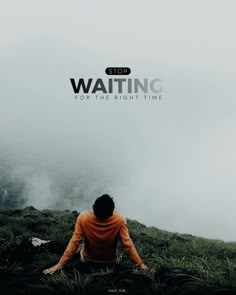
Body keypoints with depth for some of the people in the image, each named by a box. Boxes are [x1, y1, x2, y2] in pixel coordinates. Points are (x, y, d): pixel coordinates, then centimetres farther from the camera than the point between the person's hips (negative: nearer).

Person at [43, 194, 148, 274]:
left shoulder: (83, 217, -33)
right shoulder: (120, 220, -33)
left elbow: (74, 242, -27)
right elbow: (127, 245, -27)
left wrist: (60, 264, -16)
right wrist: (140, 264, -14)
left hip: (87, 260, 0)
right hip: (110, 261, 0)